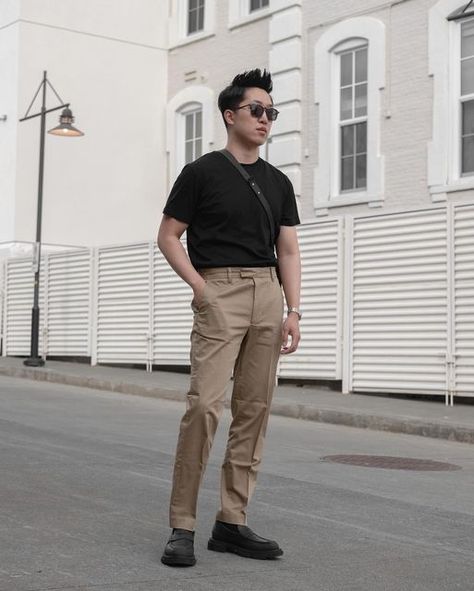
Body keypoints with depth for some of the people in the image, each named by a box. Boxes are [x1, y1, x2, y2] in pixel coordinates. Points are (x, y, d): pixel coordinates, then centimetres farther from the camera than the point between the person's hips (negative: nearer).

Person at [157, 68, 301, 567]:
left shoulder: (278, 182, 16)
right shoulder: (201, 172, 2)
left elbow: (288, 251, 14)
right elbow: (168, 236, 3)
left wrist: (292, 311, 3)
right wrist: (198, 284, -9)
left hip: (267, 294, 6)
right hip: (219, 292, -5)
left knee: (254, 409, 3)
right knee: (205, 403, -15)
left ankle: (231, 522, 11)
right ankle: (182, 526, -7)